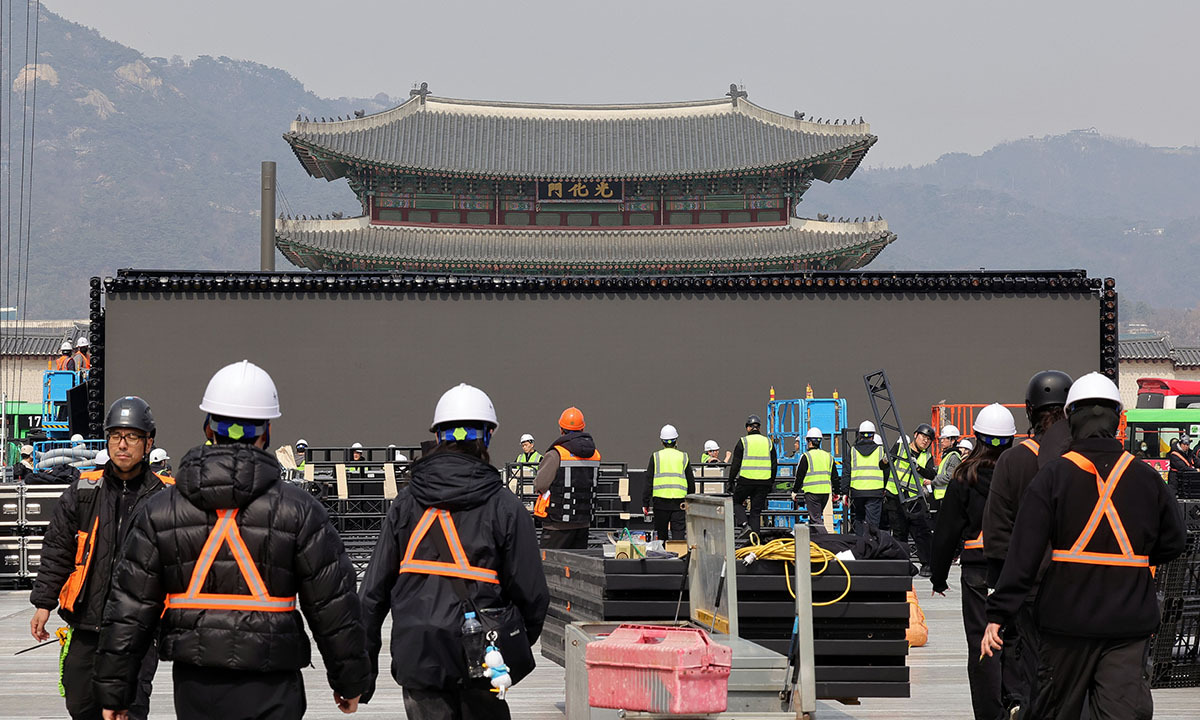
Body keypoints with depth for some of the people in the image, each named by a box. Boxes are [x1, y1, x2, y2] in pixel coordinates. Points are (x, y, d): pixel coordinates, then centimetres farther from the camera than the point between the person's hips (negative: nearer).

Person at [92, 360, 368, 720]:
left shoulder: (160, 512, 2)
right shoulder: (298, 511, -4)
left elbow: (128, 612, 2)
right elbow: (334, 606, 0)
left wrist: (113, 690, 10)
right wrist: (350, 680, 12)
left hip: (194, 690, 3)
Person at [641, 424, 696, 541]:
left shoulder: (656, 457, 3)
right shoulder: (683, 457, 7)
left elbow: (648, 482, 2)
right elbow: (691, 483, 11)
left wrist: (645, 503, 6)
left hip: (660, 500, 0)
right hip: (679, 501, 0)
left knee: (661, 533, 11)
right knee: (678, 533, -2)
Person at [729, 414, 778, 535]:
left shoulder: (743, 441, -2)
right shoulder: (768, 442, 10)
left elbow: (735, 464, -3)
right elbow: (774, 465, 13)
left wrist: (731, 480, 7)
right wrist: (771, 482, 21)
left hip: (746, 480, -3)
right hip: (764, 482, 3)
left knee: (736, 502, 15)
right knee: (756, 510, 10)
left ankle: (744, 524, -7)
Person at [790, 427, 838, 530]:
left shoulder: (806, 457, -6)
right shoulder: (829, 457, 13)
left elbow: (799, 476, -4)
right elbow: (835, 477, 17)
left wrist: (794, 491, 7)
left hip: (812, 491, -6)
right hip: (826, 491, 6)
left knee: (816, 519, -7)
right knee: (818, 515, 19)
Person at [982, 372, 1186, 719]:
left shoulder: (1054, 475, -7)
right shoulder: (1146, 478, 2)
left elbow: (1024, 553, -10)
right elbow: (1173, 543, 9)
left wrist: (998, 614, -9)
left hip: (1069, 618, -1)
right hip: (1130, 622, 2)